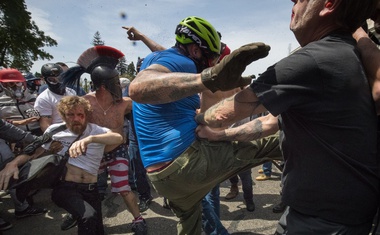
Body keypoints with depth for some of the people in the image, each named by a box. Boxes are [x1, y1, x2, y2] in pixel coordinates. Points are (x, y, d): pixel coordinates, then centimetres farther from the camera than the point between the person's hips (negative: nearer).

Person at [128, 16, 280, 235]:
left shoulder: (154, 58, 18)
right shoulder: (181, 61, -13)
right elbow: (139, 88, -35)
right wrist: (209, 77, -48)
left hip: (162, 175, 10)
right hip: (186, 162, -10)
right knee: (261, 145, 3)